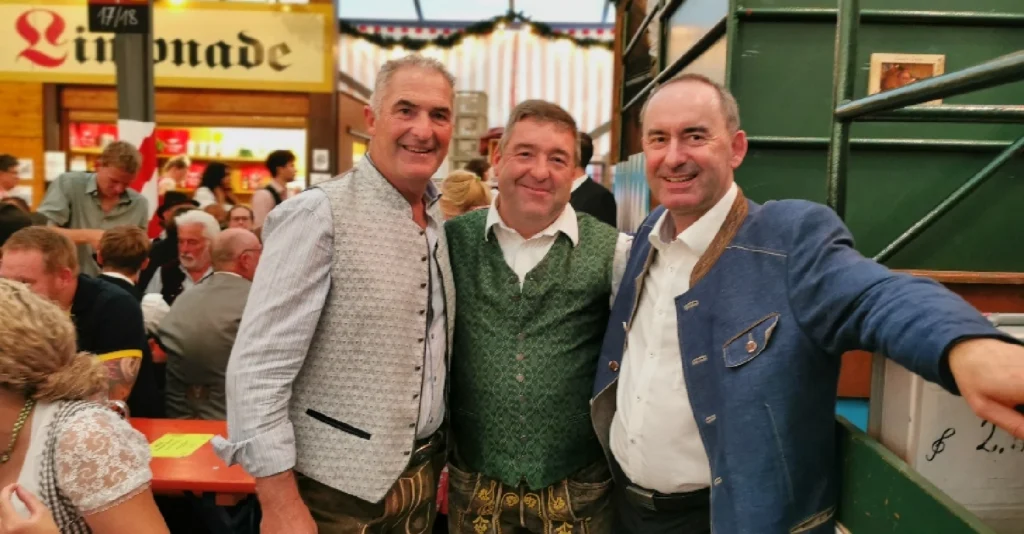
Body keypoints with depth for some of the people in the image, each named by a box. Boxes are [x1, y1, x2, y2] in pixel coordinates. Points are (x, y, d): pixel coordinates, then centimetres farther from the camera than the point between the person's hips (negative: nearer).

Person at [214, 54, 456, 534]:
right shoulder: (318, 215, -17)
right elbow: (256, 369, -19)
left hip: (420, 481, 7)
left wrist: (434, 461, 12)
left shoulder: (439, 221, 4)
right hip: (335, 491, -6)